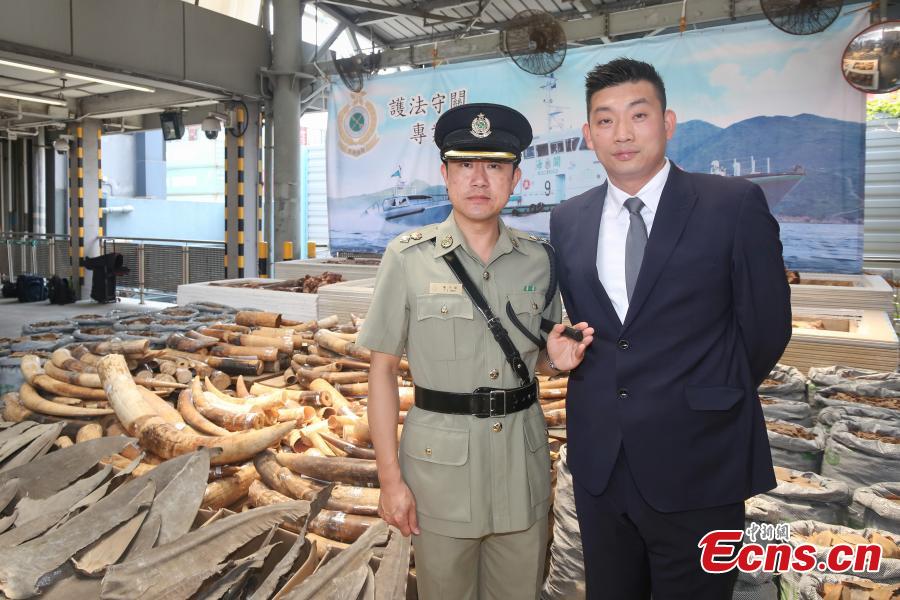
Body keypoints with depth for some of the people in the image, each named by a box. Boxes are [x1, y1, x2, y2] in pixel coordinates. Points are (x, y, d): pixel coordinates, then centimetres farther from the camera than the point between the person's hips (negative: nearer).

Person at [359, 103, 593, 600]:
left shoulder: (537, 259, 1)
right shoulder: (408, 257, -9)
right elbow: (383, 370, -6)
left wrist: (559, 358, -11)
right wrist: (389, 478, -8)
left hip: (523, 456, 3)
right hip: (440, 457, -2)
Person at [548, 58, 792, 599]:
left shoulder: (735, 204, -9)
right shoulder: (568, 220, 4)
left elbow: (766, 326, -4)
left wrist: (710, 402, 5)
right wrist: (606, 400, 6)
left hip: (696, 464, -3)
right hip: (598, 461, 4)